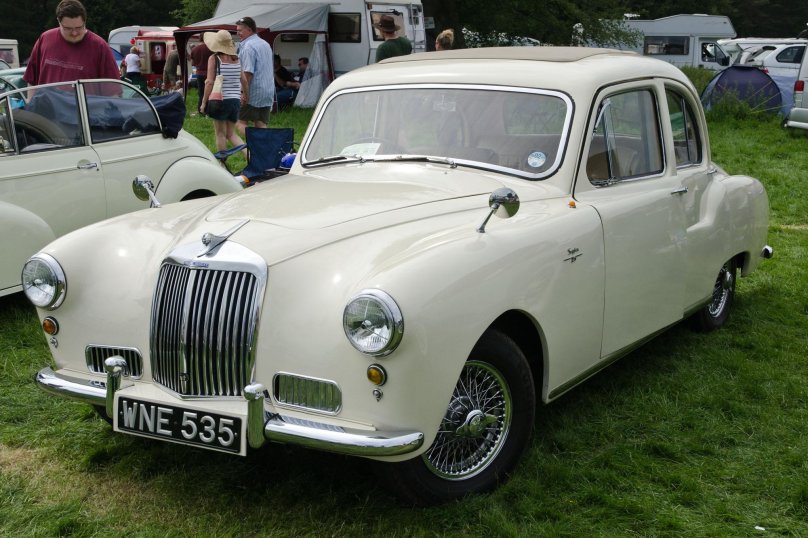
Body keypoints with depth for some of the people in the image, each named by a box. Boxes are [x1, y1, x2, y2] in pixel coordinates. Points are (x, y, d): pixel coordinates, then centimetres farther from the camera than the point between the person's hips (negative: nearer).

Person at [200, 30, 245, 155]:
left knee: (220, 134, 7)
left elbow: (210, 82, -12)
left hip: (221, 100, -5)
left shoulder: (214, 58, -8)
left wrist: (204, 102, -6)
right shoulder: (237, 59, 5)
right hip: (236, 101, 5)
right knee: (231, 134, 15)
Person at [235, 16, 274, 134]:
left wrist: (244, 92, -18)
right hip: (268, 92, 8)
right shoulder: (266, 44, 17)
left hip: (253, 93, -8)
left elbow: (247, 73, -20)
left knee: (241, 122, -2)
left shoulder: (248, 46, -12)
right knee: (261, 125, 7)